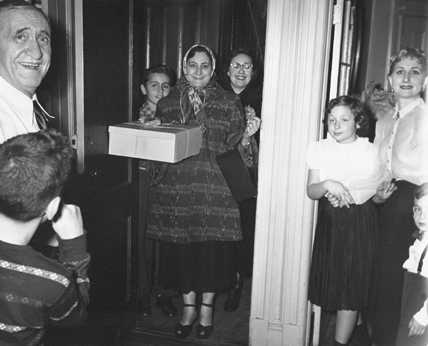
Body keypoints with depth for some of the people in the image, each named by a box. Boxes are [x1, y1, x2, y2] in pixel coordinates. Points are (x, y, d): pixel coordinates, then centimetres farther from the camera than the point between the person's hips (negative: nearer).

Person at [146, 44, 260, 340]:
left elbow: (235, 148, 4)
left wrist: (246, 136, -16)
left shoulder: (229, 103, 4)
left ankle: (207, 307, 27)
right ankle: (189, 307, 28)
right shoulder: (167, 104, 9)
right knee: (181, 247, 7)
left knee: (212, 247, 5)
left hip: (215, 189, -1)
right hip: (177, 188, 2)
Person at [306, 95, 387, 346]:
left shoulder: (371, 151, -9)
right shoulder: (320, 149, -2)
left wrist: (384, 193, -17)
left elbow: (379, 192, 1)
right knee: (332, 277, 14)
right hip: (329, 221, 4)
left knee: (351, 282, 1)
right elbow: (311, 191, -8)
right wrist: (327, 185, -24)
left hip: (360, 222, -4)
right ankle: (359, 326, 38)